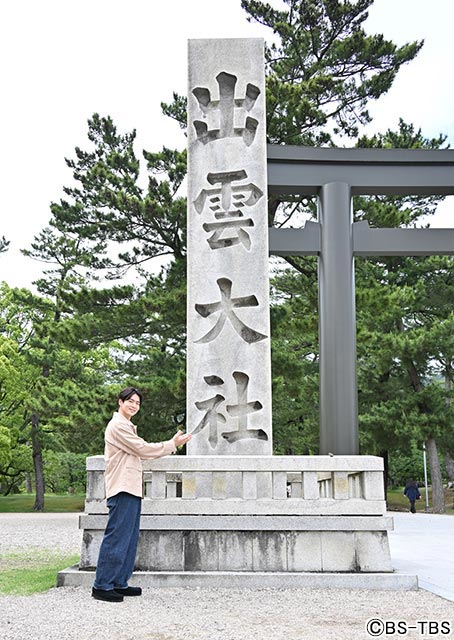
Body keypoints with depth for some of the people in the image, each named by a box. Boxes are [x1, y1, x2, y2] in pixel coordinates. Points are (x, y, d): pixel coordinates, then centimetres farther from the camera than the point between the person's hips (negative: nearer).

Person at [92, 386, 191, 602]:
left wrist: (172, 445, 20)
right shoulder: (118, 426, -8)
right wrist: (171, 445, -5)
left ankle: (119, 583, 16)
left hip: (132, 490, 11)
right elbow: (142, 449, -12)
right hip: (122, 489, -11)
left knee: (129, 539, 11)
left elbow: (140, 453, 23)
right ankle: (102, 586, -8)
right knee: (116, 537, -10)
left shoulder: (127, 426, 25)